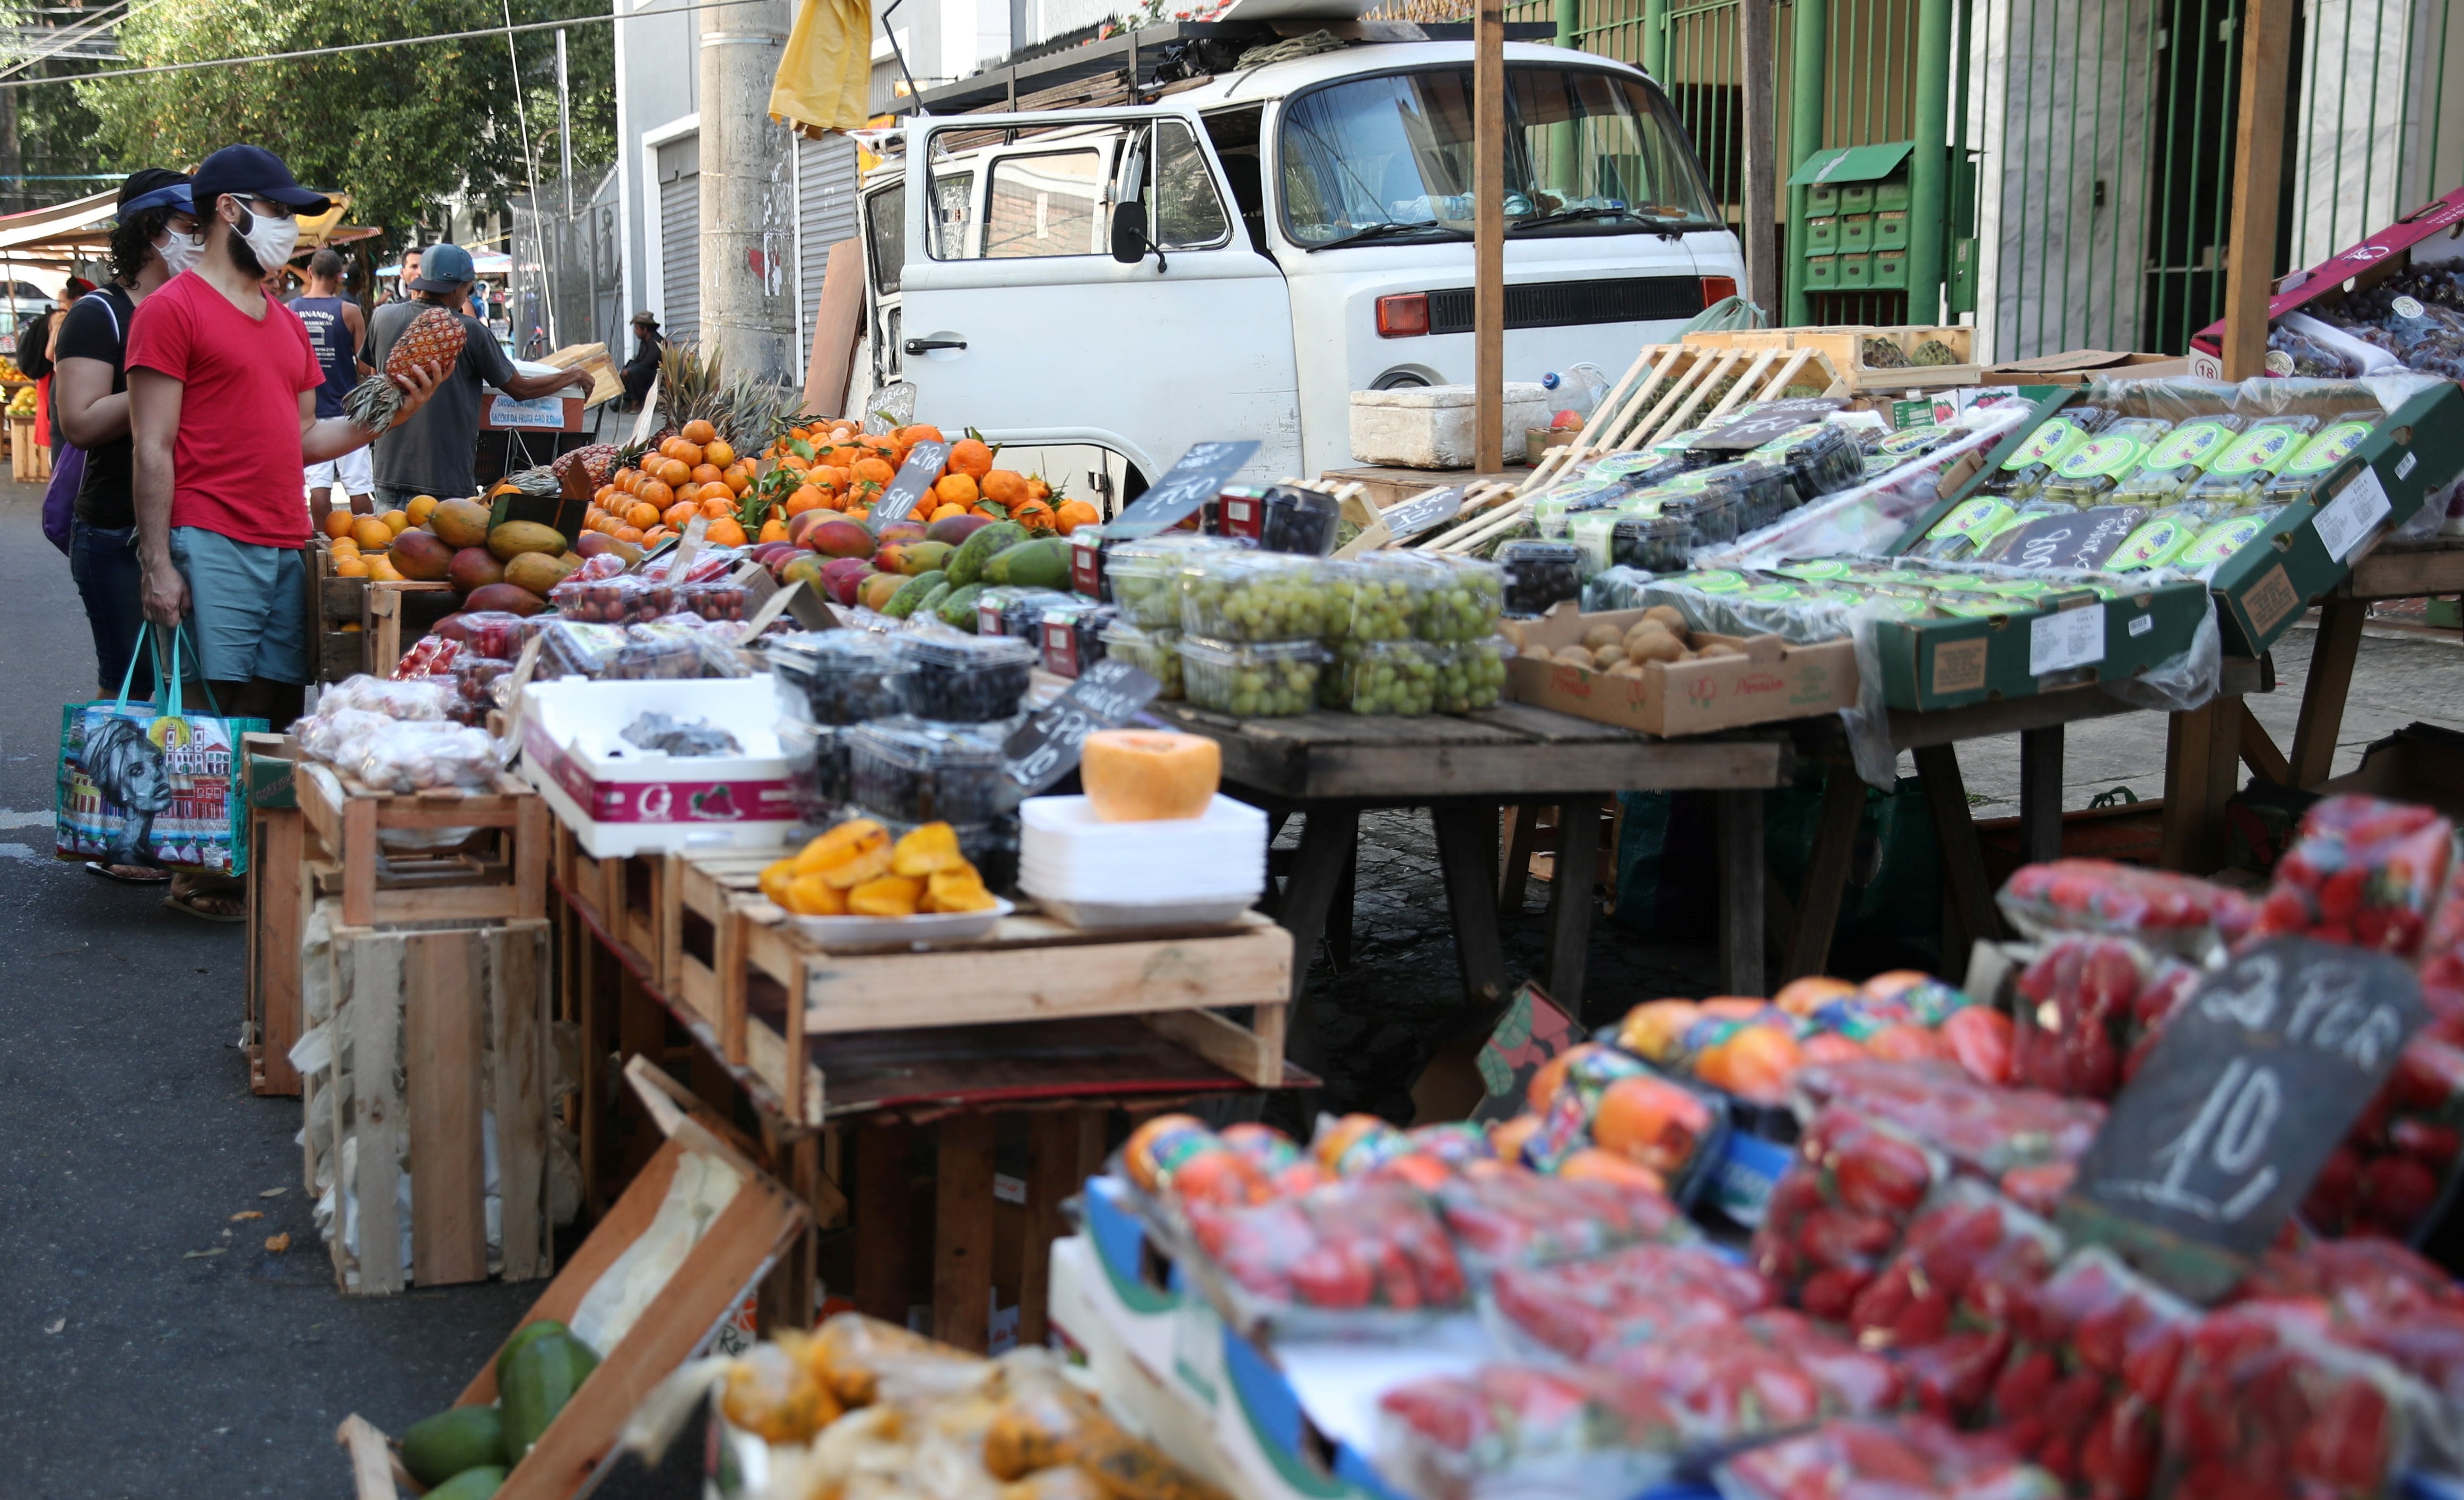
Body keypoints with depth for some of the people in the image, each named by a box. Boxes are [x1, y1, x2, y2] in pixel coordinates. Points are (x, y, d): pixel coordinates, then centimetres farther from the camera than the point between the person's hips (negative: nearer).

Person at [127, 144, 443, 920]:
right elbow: (151, 448, -8)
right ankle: (202, 874, 6)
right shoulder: (173, 309, -3)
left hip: (284, 546, 7)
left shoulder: (286, 322, 20)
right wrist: (158, 564, -13)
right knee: (225, 713, -5)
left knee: (281, 710, 6)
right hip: (212, 544, -7)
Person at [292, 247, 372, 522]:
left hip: (308, 409, 3)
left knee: (318, 484, 4)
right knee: (358, 484, 2)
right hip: (346, 408, -3)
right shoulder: (350, 312, -9)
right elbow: (364, 364, -7)